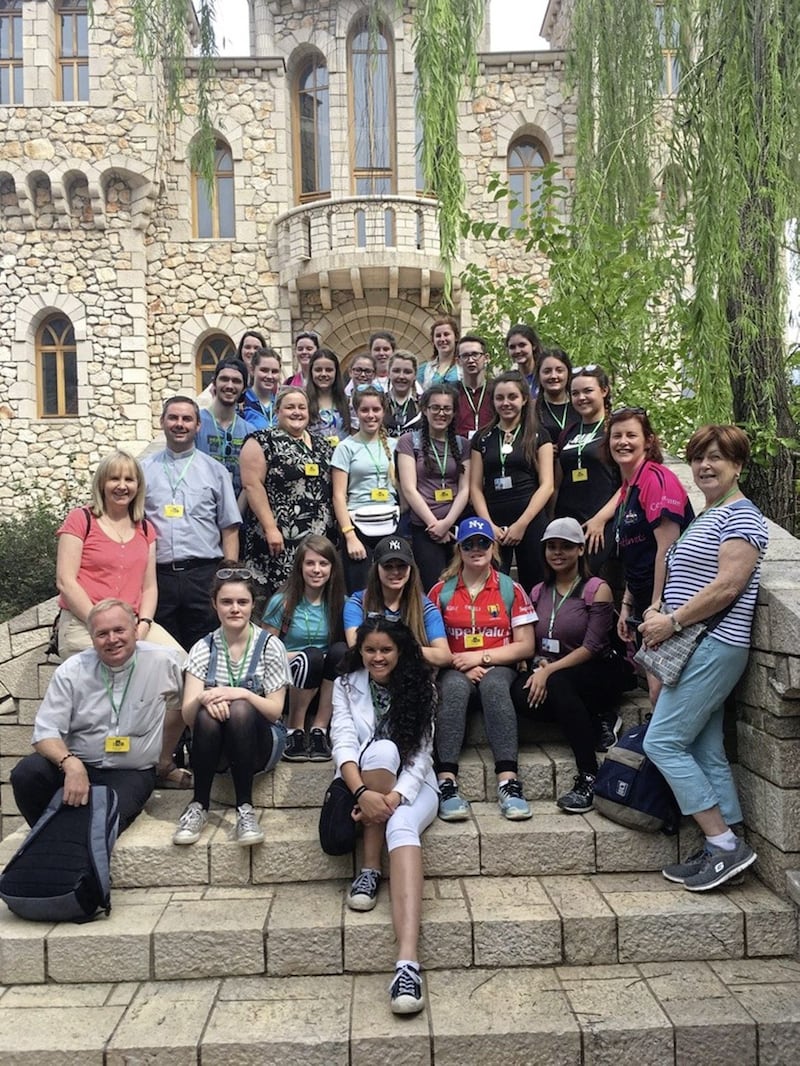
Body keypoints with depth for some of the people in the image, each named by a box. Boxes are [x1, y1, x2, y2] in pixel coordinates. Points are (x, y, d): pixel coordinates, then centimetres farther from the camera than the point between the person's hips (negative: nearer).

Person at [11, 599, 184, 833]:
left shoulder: (164, 662, -9)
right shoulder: (71, 671, -6)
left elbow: (176, 707, 8)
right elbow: (45, 732, -9)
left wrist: (163, 758, 16)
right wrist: (71, 764, -29)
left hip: (132, 773, -2)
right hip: (78, 766, 3)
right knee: (25, 773, -25)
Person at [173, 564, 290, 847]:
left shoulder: (270, 645, -5)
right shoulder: (203, 649, 0)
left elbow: (275, 711, -7)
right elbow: (187, 715, -7)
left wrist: (244, 695, -26)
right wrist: (204, 699, -30)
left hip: (260, 741, -1)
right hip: (214, 745, 2)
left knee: (239, 709, -33)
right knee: (208, 714, -31)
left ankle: (245, 809, -26)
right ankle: (198, 807, -19)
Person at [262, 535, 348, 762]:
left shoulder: (340, 603, 1)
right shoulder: (283, 602, -6)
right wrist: (290, 657, -21)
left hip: (326, 686, 3)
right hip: (288, 683, -3)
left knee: (341, 651, -26)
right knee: (311, 656, -33)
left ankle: (319, 728, -18)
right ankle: (295, 730, -15)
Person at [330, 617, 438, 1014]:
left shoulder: (420, 688, 2)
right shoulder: (346, 685, 3)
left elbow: (420, 754, -7)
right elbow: (343, 743, -10)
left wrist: (395, 795, -26)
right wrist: (363, 792, -29)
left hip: (411, 784, 0)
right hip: (361, 783, 1)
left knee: (402, 826, -35)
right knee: (381, 749, -33)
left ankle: (408, 961, -49)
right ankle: (369, 869, -25)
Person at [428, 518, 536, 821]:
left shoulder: (511, 589, 8)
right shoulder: (441, 590, 8)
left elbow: (525, 646, 3)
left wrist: (481, 656, -9)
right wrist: (464, 666, -13)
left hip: (498, 668, 0)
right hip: (455, 669, 0)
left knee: (494, 685, -35)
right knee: (454, 687, -35)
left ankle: (508, 782, -42)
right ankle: (447, 783, -41)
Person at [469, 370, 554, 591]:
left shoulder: (538, 436, 6)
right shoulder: (482, 438, 12)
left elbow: (547, 485, -1)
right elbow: (475, 487, 8)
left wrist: (521, 524, -9)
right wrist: (489, 525, -6)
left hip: (530, 522, -2)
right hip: (492, 524, 2)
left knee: (533, 587, 1)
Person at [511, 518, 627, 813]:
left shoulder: (597, 589, -3)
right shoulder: (538, 592, 13)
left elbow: (592, 646, -12)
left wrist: (549, 671, -21)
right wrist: (539, 665, -13)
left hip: (598, 675, -4)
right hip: (549, 674, 4)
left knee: (557, 684, -37)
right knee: (520, 694, -29)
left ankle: (588, 778, -29)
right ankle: (595, 721, -10)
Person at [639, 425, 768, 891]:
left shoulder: (741, 515, -9)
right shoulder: (705, 518, 21)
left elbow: (727, 586, -19)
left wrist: (672, 622, -15)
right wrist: (657, 611, 5)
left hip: (714, 646, -10)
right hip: (697, 648, 10)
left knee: (663, 742, -10)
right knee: (706, 752, 9)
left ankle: (725, 844, -2)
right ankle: (723, 850, 16)